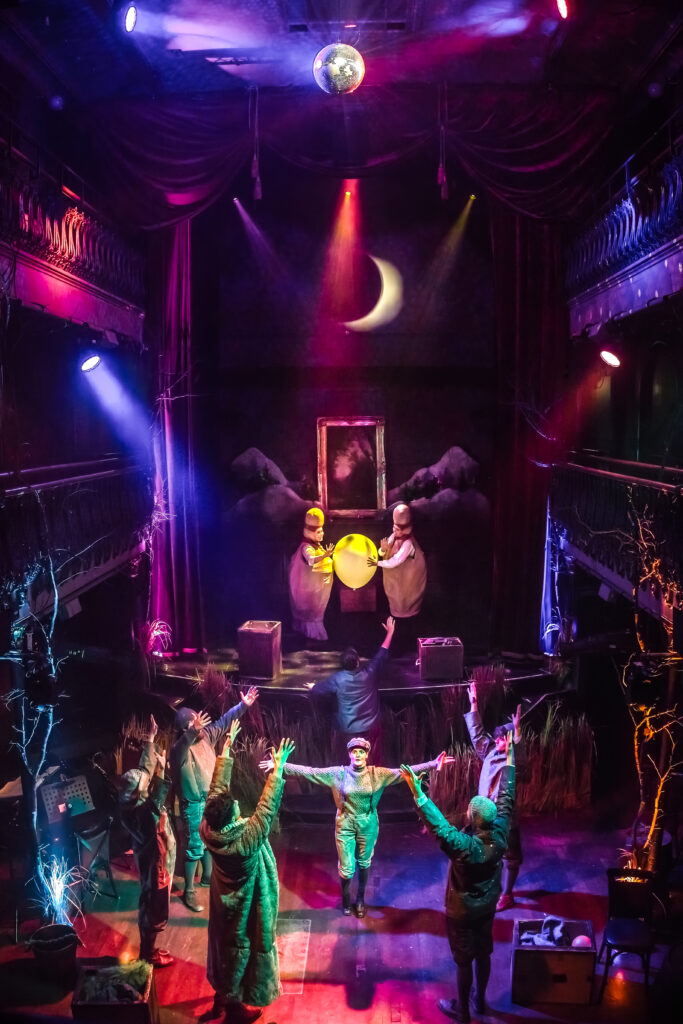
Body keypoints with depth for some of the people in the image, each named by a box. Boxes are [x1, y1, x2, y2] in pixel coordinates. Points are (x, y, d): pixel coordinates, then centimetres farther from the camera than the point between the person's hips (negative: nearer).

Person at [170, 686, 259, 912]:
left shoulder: (207, 735, -7)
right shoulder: (180, 747, -28)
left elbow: (224, 722, 3)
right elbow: (181, 749, -52)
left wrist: (243, 705, -7)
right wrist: (192, 733, -72)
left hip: (212, 800, 7)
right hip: (194, 805, -7)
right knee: (195, 847, 1)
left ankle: (207, 876, 44)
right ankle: (189, 892, 13)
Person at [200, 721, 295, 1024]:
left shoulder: (208, 830, -24)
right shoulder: (246, 839, -39)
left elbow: (217, 787, -19)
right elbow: (267, 806, -35)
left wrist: (227, 747, -15)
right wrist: (278, 768, -31)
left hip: (224, 902, 6)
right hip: (245, 906, -6)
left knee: (223, 942, 24)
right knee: (240, 948, 12)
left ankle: (222, 994, 45)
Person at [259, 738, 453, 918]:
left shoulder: (378, 774, -8)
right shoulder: (338, 773, -10)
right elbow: (308, 771, -12)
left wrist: (432, 765, -22)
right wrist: (281, 766, -20)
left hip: (368, 826, 1)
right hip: (345, 826, -1)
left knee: (364, 864, 15)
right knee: (346, 868, 6)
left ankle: (360, 899, 40)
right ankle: (345, 898, 36)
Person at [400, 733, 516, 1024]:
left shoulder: (464, 847, -39)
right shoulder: (499, 836, -22)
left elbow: (437, 825, -48)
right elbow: (506, 799, -13)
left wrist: (417, 793, -55)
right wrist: (509, 757, -7)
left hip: (462, 913, -5)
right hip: (487, 908, 6)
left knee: (464, 961, 14)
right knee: (483, 954, 24)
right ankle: (480, 1001, 45)